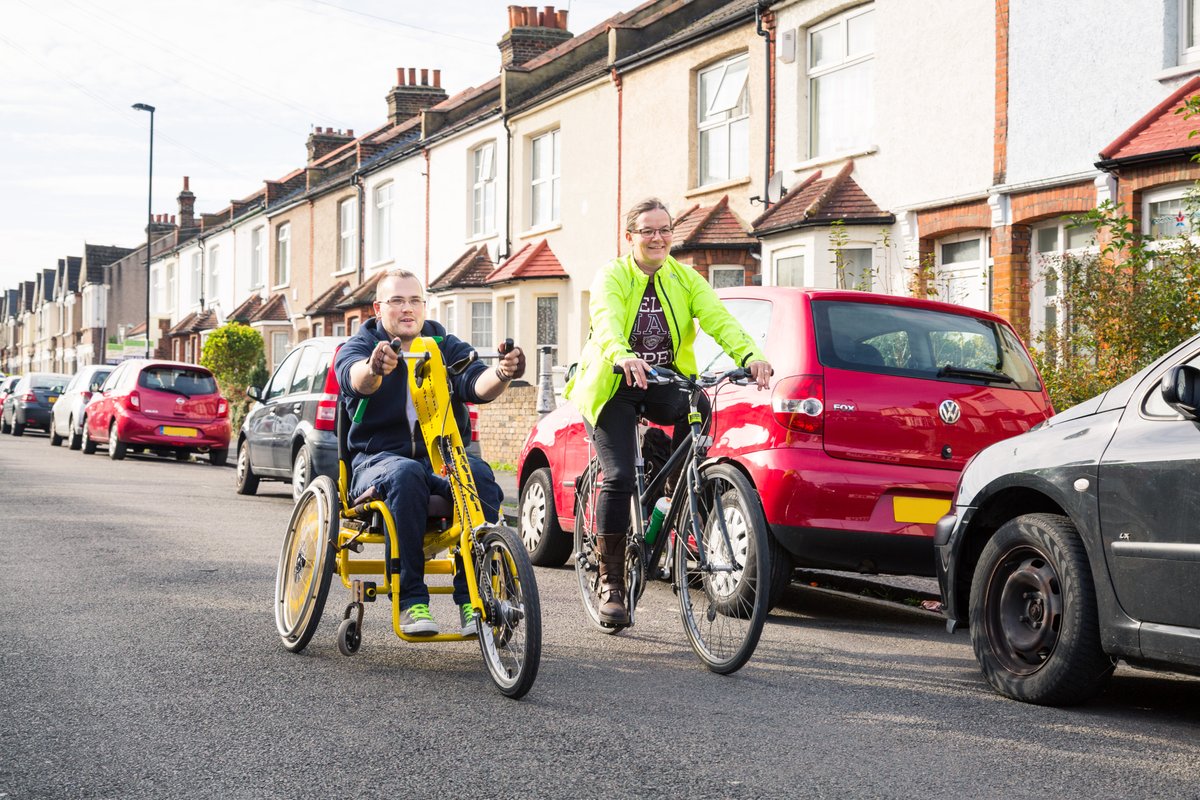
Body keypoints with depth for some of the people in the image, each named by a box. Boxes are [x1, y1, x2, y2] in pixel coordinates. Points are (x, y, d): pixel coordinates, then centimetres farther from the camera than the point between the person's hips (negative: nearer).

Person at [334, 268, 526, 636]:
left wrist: (501, 374, -33)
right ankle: (411, 601, -34)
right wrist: (374, 368, -45)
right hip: (379, 460, -2)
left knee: (480, 475, -31)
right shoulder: (359, 346, 7)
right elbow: (357, 379, -20)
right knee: (406, 474, -37)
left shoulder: (448, 347, 14)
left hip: (443, 458, 2)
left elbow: (476, 384, -8)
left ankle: (473, 599, -31)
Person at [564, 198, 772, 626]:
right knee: (619, 477, -17)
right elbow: (607, 322, -30)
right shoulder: (612, 277, -9)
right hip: (616, 386, -3)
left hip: (665, 383, 3)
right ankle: (610, 582, -6)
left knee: (700, 409, -30)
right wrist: (623, 356, -53)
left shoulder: (685, 279, 1)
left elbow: (719, 319, -16)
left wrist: (751, 355, -36)